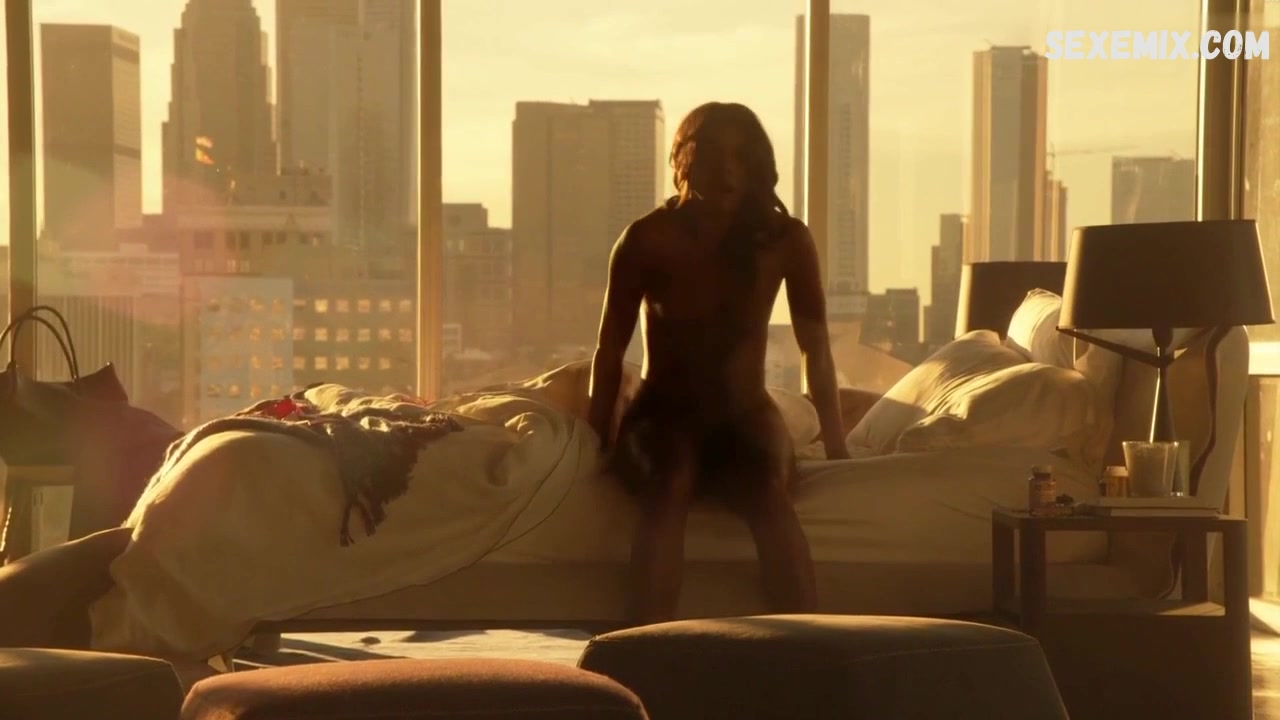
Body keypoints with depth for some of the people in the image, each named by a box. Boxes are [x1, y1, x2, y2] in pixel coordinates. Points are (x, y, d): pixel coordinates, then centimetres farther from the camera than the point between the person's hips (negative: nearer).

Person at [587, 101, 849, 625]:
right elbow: (610, 349, 2)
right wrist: (597, 442, 1)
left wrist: (834, 439, 4)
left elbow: (815, 347, 7)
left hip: (745, 417, 2)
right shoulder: (648, 239, -6)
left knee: (770, 492, -34)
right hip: (662, 416, -1)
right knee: (670, 484, -37)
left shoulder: (785, 240, -2)